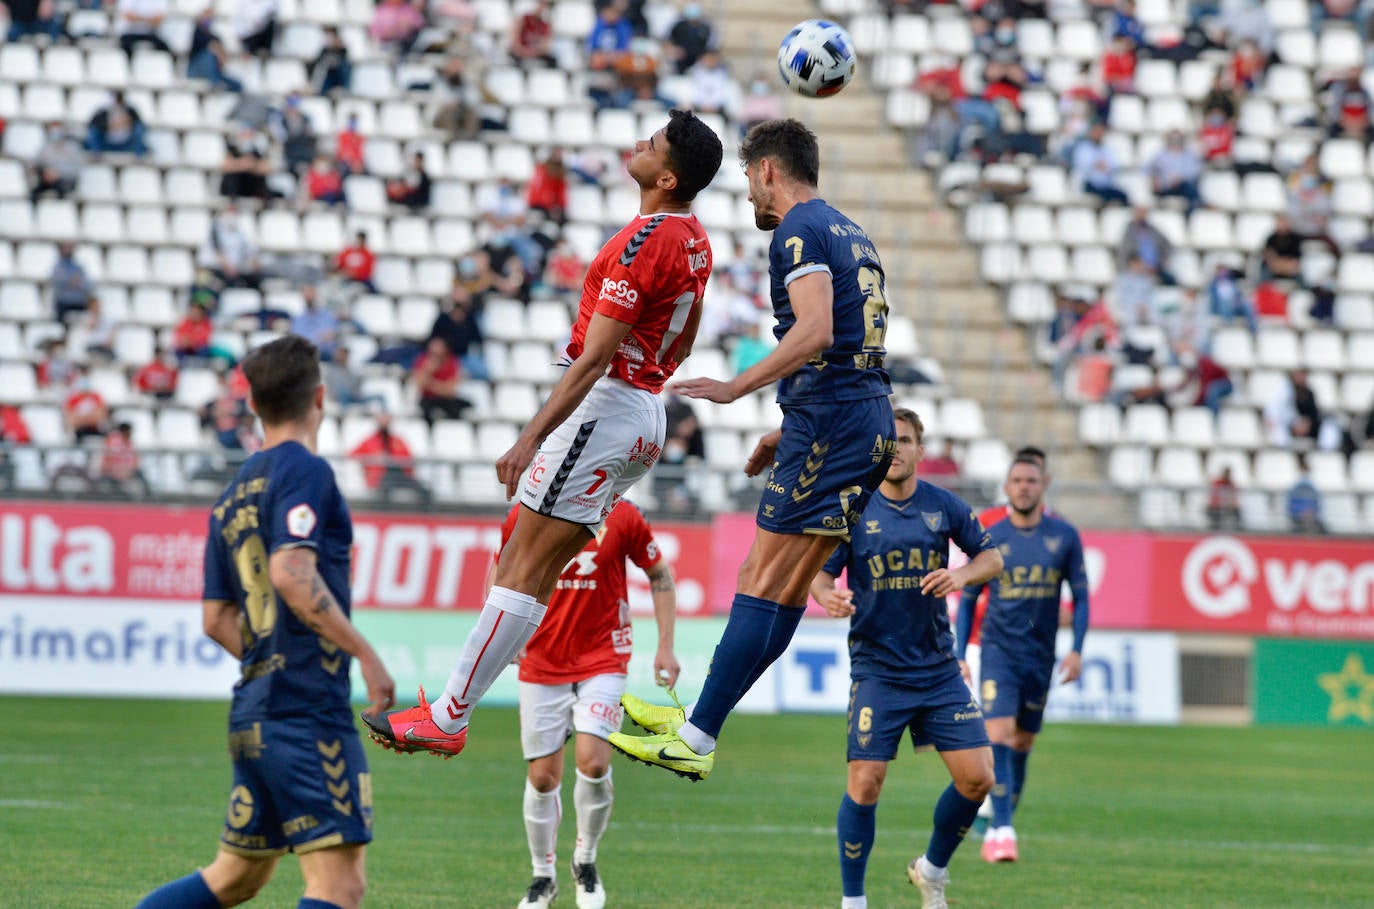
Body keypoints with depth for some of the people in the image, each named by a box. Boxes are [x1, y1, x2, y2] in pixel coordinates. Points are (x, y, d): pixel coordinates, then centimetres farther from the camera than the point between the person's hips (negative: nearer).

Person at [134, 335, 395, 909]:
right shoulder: (304, 471, -7)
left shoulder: (232, 497, 17)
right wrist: (364, 653, -18)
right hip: (309, 711, -9)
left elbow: (218, 620, 19)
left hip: (253, 711, 9)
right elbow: (292, 573, -21)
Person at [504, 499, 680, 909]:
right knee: (543, 775, 3)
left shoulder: (621, 516, -8)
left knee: (593, 761, -17)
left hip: (602, 659, -2)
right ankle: (543, 876, 23)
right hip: (541, 663, 2)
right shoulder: (522, 517, -5)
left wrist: (665, 646, 3)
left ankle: (586, 861, 8)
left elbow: (660, 574, 6)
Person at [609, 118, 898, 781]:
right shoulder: (850, 233, 22)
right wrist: (787, 433, 27)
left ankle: (696, 741, -11)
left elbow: (816, 332, -23)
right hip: (870, 424, 10)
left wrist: (734, 388, -22)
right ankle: (701, 719, 16)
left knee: (763, 581, -10)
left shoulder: (799, 230, -8)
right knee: (786, 586, 11)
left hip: (827, 422, -10)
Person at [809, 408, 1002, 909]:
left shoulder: (944, 506, 2)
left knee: (976, 777, -4)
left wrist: (963, 574, -12)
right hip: (876, 670, -2)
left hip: (939, 669, 3)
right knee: (865, 783, -10)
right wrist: (828, 596, -25)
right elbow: (820, 571, -1)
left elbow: (992, 557, 10)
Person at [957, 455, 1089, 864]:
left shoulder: (1064, 536, 2)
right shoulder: (990, 539, 0)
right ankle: (1001, 830, -21)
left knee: (1022, 742, 10)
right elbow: (967, 599, 7)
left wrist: (1077, 649, -4)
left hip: (1040, 656, 2)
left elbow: (1080, 595, 7)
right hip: (998, 649, -2)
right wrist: (961, 656, 1)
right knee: (999, 734, -17)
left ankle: (1002, 824, 24)